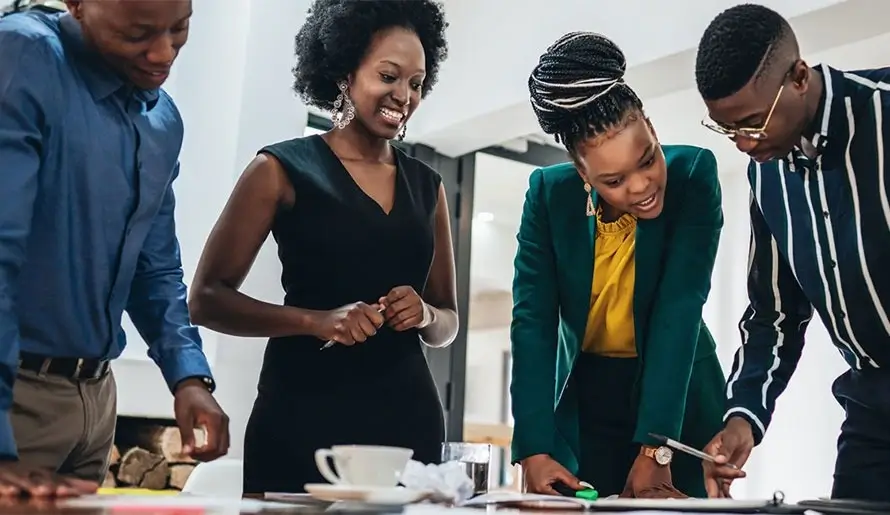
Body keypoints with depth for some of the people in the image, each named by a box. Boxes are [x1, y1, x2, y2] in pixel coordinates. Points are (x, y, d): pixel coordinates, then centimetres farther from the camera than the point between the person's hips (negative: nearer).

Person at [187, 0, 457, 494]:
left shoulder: (426, 186, 12)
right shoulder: (284, 169, -1)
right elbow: (206, 299, -4)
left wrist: (424, 314, -6)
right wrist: (316, 319, -17)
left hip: (407, 416, 4)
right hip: (302, 416, -4)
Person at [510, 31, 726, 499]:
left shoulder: (693, 174, -18)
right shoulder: (549, 193, -14)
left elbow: (679, 309, -25)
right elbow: (532, 321, -17)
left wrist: (655, 450, -31)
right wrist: (534, 451, -27)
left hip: (679, 404, -1)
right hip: (584, 404, 1)